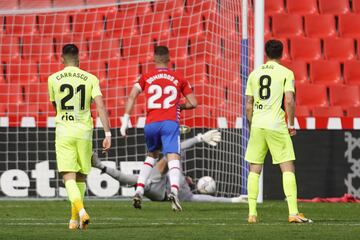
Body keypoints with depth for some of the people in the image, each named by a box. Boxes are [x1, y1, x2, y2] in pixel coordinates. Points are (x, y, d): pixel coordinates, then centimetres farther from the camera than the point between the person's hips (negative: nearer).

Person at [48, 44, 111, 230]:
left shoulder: (53, 79, 3)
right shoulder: (90, 79, 1)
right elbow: (101, 106, -9)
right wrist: (107, 134, -9)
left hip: (63, 131, -1)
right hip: (84, 131, 1)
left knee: (69, 178, -6)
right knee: (81, 177, 16)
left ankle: (81, 211, -29)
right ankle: (75, 219, 22)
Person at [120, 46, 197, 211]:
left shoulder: (146, 78, 13)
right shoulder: (179, 79, 14)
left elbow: (132, 96, -3)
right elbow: (192, 103, 13)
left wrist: (125, 119, -4)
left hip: (150, 124, 2)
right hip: (170, 123, -2)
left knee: (151, 156, 25)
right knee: (173, 159, -12)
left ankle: (139, 192, 12)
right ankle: (174, 191, -40)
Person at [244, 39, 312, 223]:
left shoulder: (254, 74, 11)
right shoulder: (286, 73, -1)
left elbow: (248, 105, 11)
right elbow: (289, 101, -11)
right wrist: (291, 124, 0)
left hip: (257, 125, 4)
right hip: (277, 125, -4)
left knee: (254, 170, 9)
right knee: (288, 168, -1)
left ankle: (252, 213, 6)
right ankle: (293, 212, -10)